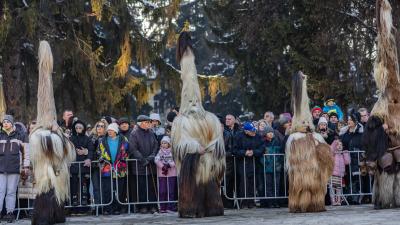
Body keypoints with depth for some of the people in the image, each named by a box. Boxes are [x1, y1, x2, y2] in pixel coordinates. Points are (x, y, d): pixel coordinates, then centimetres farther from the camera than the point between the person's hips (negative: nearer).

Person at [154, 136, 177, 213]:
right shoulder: (160, 152, 10)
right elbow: (156, 160, -4)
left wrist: (169, 165, -18)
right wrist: (163, 166, -18)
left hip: (172, 173, -1)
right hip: (162, 174, 1)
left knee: (171, 191, -1)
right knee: (162, 191, -2)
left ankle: (172, 206, 4)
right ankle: (162, 207, 1)